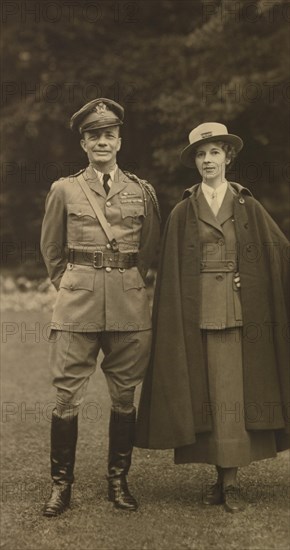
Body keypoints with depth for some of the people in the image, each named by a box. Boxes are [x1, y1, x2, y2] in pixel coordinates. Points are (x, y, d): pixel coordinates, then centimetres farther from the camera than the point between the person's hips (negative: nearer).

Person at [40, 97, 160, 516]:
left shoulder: (143, 192, 7)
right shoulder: (64, 190, 5)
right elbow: (51, 251, 15)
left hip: (130, 307, 1)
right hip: (77, 306, -1)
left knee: (124, 398, 6)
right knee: (67, 396, -2)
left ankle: (118, 481, 19)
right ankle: (61, 484, 11)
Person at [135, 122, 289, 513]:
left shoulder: (249, 208, 8)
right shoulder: (182, 213, 8)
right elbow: (171, 273, 6)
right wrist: (176, 317, 0)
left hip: (240, 310, 0)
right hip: (197, 311, 0)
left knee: (234, 389, -4)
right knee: (207, 390, -1)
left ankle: (230, 479, 1)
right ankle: (224, 476, 8)